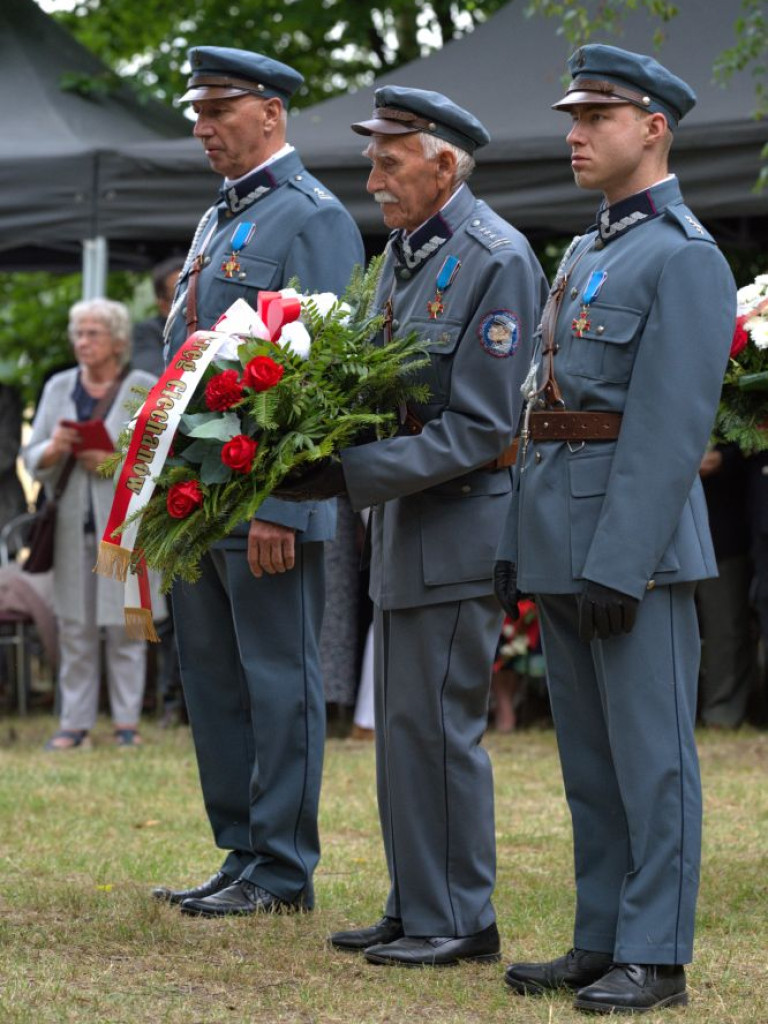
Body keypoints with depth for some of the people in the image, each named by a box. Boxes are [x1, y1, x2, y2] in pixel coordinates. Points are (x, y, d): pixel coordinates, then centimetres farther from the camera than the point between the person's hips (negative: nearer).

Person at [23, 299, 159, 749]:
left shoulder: (146, 389, 3)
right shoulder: (58, 388, 14)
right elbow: (31, 459, 13)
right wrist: (53, 449, -9)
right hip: (72, 524, 3)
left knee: (125, 625, -3)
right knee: (74, 627, 1)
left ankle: (128, 721, 2)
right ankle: (76, 723, 5)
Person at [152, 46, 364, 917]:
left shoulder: (311, 218, -9)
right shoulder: (217, 221, 19)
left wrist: (281, 507, -21)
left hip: (267, 500, -9)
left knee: (279, 682, -2)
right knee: (211, 678, 12)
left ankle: (281, 872, 3)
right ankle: (241, 855, 19)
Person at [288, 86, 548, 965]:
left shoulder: (496, 261, -16)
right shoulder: (405, 249, 13)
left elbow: (479, 429, -20)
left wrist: (355, 472, -22)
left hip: (460, 526, -9)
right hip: (404, 523, 9)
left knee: (433, 723, -7)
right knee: (402, 721, 13)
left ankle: (458, 922, 2)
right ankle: (415, 909, 21)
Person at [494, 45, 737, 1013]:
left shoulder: (684, 258, -9)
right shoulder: (584, 253, 20)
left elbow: (671, 426, -17)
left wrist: (619, 565, -21)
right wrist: (519, 544, 15)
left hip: (635, 541, -9)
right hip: (560, 545, 9)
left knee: (650, 753, -4)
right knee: (589, 757, 12)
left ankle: (655, 958, -1)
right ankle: (600, 942, 19)